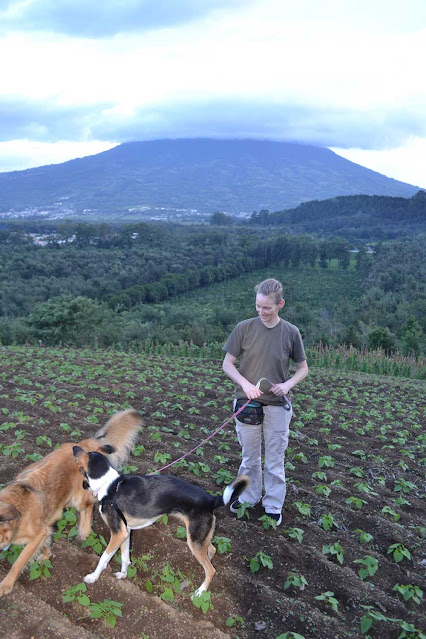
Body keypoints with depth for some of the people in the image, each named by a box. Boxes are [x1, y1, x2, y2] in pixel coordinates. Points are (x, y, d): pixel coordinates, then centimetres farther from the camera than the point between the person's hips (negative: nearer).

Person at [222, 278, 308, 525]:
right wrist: (245, 384, -18)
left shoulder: (291, 332, -7)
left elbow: (303, 368, 4)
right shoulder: (244, 328, -7)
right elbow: (228, 363, -2)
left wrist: (288, 384, -15)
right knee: (250, 456, 17)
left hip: (277, 406, -1)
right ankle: (249, 497, 38)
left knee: (275, 460, 10)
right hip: (248, 403, 1)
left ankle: (273, 506, 28)